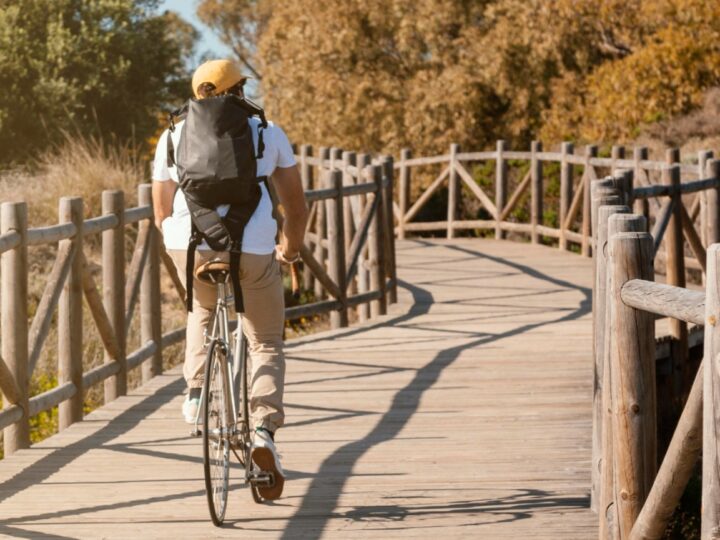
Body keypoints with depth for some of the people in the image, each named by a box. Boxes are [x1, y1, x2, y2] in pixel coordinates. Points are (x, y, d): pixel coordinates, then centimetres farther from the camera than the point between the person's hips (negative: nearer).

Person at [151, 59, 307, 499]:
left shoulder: (174, 138, 17)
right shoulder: (268, 134, 15)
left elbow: (162, 213, 19)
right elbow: (297, 206, 19)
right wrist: (291, 247, 37)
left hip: (190, 245, 2)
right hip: (253, 249, -2)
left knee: (203, 309, 35)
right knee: (266, 343, 14)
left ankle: (196, 393, 19)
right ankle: (265, 427, -8)